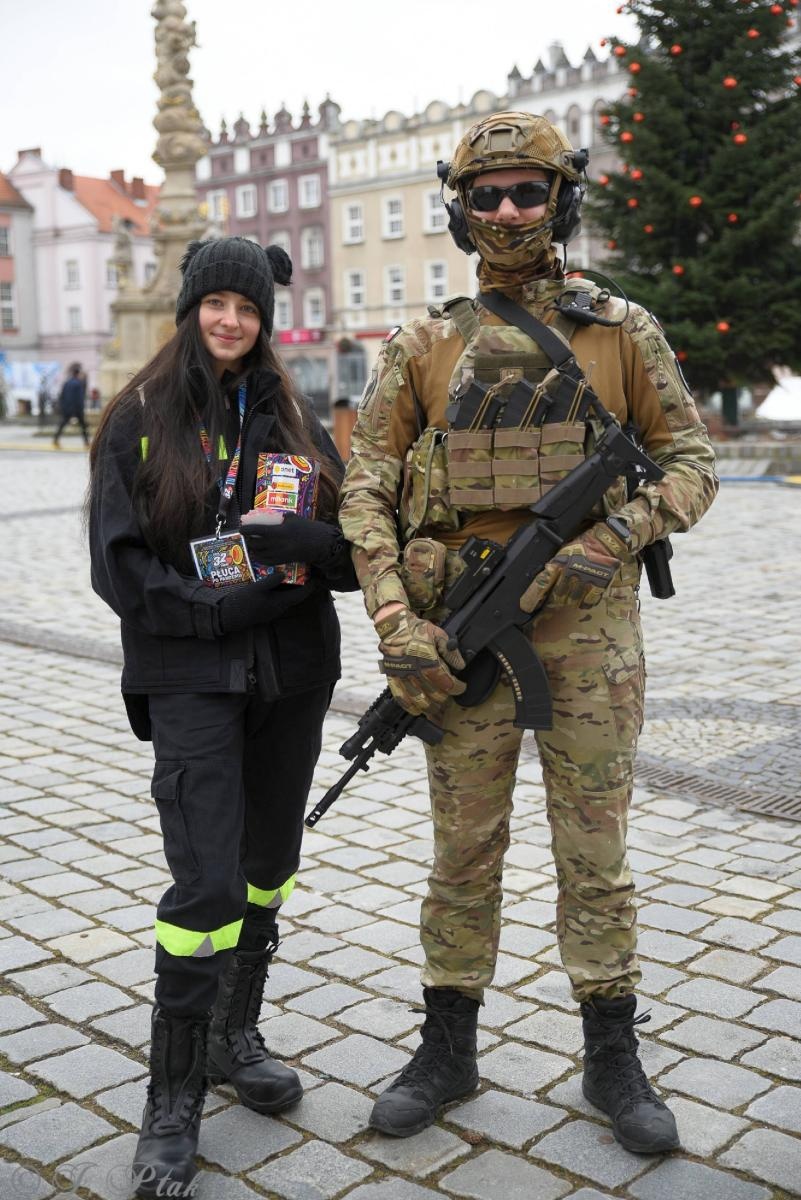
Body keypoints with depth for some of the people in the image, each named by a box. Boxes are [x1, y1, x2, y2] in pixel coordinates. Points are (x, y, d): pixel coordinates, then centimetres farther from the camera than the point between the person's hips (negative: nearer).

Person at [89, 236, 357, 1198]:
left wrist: (306, 542, -18)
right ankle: (173, 1102, 6)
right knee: (206, 882, -9)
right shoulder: (139, 420, 0)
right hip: (190, 677, -4)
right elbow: (119, 565, -8)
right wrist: (230, 608, -18)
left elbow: (355, 547, 4)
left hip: (293, 673, 4)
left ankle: (235, 1037, 32)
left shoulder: (293, 420, 9)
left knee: (267, 865, 13)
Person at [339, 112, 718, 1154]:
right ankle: (448, 1049, 26)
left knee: (594, 847, 8)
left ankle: (613, 1058, 24)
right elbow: (367, 486, 2)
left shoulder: (623, 332, 4)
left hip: (590, 623, -1)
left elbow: (691, 460, 5)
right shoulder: (423, 346, 5)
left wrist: (622, 531, -14)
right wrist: (396, 622, -10)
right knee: (465, 849, 10)